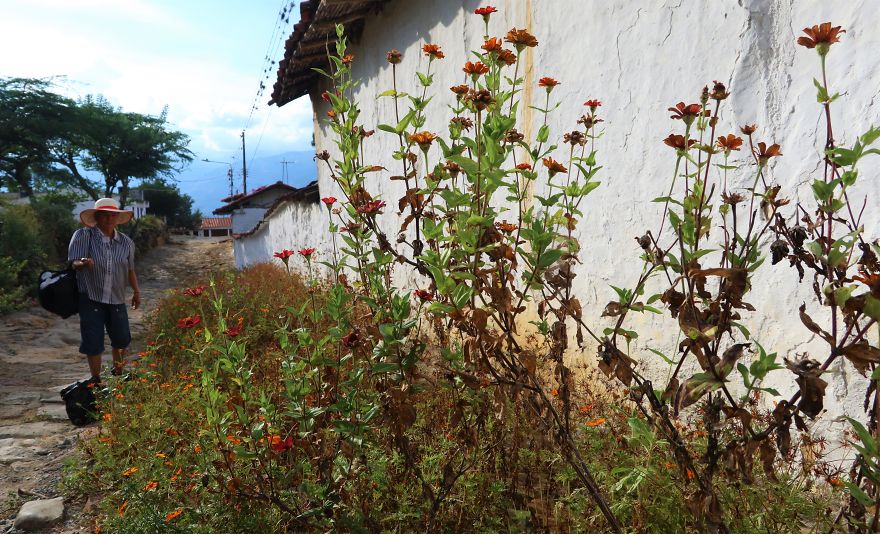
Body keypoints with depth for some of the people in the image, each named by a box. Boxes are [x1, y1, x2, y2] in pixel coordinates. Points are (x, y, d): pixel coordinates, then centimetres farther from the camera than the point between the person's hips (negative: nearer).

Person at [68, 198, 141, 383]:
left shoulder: (126, 242, 4)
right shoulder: (83, 235, -8)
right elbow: (74, 263, -14)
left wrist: (136, 291, 10)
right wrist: (83, 263, -36)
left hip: (117, 299, 4)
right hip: (90, 298, -3)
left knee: (122, 338, 10)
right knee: (93, 341, 0)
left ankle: (117, 372, 34)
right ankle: (96, 379, 19)